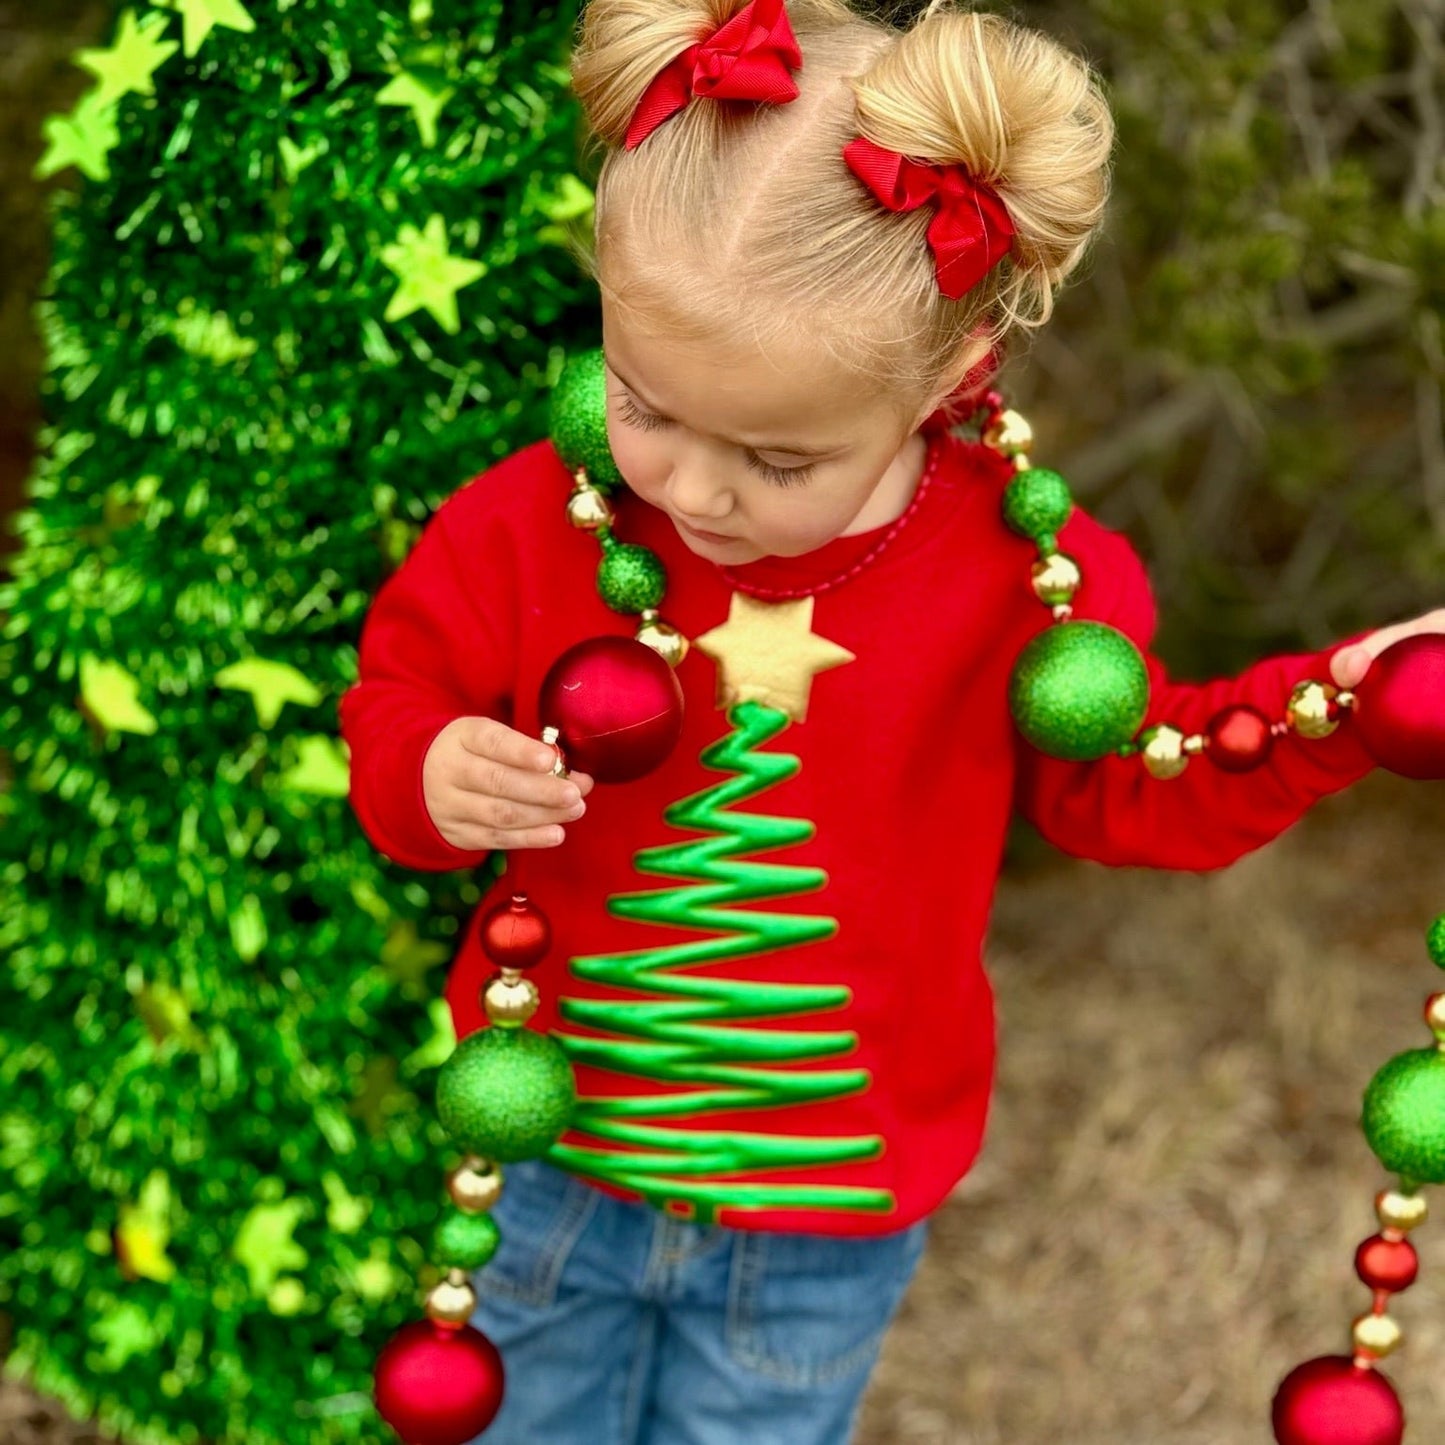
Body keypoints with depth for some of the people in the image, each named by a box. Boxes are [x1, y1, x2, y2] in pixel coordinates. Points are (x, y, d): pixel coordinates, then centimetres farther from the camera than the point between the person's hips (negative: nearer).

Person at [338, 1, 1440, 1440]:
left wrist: (1322, 706, -17)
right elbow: (398, 696, -2)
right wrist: (430, 774, -25)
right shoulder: (533, 527, -17)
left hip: (822, 1226, -1)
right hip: (558, 1161, 2)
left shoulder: (1013, 572, -17)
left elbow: (1125, 778, -2)